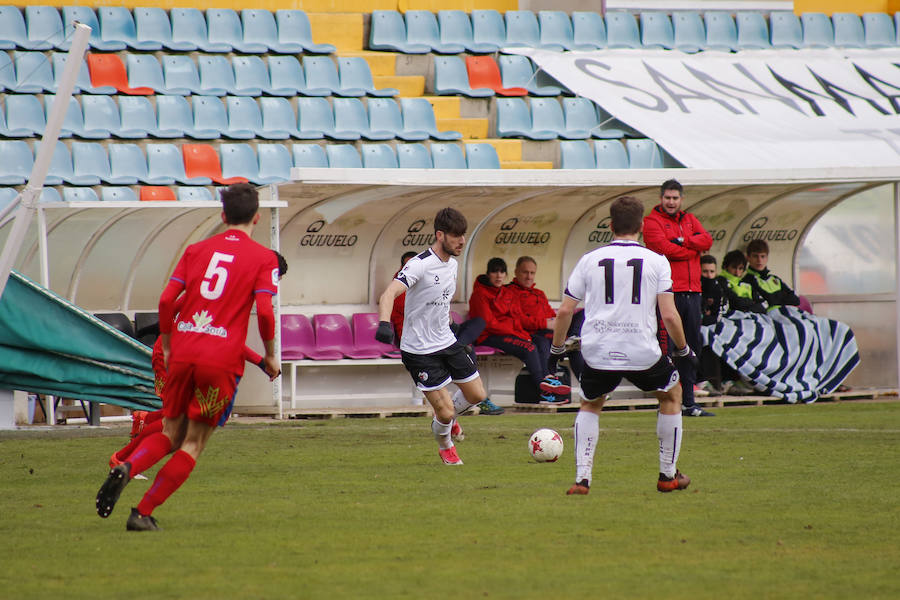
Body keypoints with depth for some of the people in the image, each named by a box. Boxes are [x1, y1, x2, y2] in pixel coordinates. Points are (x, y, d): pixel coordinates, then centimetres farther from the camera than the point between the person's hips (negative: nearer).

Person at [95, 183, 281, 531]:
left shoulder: (196, 250, 13)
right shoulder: (263, 258, 3)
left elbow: (167, 300, 6)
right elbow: (264, 310, -7)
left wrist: (168, 346, 18)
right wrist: (270, 356, 6)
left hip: (182, 353, 4)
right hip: (222, 358, -4)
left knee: (171, 433, 18)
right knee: (194, 443, 6)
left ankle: (125, 469, -12)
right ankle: (143, 513, -2)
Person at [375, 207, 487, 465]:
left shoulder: (452, 264, 4)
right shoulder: (420, 265, -23)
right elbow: (389, 294, -37)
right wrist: (384, 323, -54)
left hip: (447, 342, 8)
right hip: (420, 351, -8)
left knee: (477, 395, 11)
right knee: (445, 412, -6)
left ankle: (450, 417, 42)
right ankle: (445, 446, 26)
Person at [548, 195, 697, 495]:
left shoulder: (590, 260, 6)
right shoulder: (656, 261, 0)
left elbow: (564, 311, 6)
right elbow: (669, 315, -5)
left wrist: (556, 350, 19)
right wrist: (683, 350, 9)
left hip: (597, 354, 2)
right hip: (643, 353, -2)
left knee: (590, 405, 28)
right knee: (671, 395, 26)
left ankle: (582, 477, 11)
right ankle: (668, 475, 27)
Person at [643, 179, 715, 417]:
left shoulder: (689, 219, 18)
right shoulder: (652, 221, 0)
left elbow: (707, 240, 2)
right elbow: (665, 249, -14)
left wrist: (682, 241, -11)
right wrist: (694, 249, -3)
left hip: (692, 292, 7)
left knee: (691, 346, 10)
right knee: (666, 347, -8)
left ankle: (689, 401, 16)